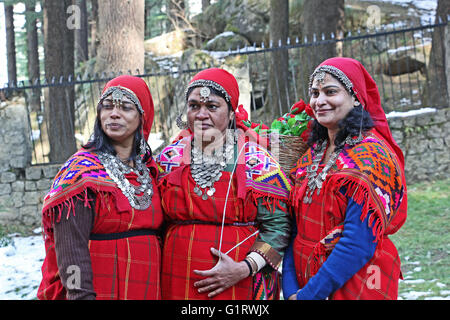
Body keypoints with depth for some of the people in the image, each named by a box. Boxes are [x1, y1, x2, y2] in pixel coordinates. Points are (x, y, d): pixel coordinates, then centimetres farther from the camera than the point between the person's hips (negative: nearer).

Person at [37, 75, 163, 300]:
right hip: (101, 291, -5)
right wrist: (82, 294, -24)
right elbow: (70, 247, -17)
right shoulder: (82, 170, -9)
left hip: (148, 290, 6)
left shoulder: (149, 170, 8)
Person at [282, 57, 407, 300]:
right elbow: (296, 228, 3)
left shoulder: (372, 154, -16)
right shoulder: (312, 152, 4)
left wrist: (309, 294, -19)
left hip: (354, 286, -6)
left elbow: (359, 243, -22)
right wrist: (290, 290, -9)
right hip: (304, 282, 6)